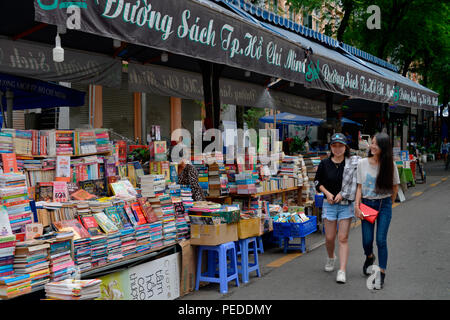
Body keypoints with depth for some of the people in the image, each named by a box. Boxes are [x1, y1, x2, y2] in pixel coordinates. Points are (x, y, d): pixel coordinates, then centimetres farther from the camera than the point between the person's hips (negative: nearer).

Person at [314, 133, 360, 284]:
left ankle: (342, 271, -3)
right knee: (329, 237, 5)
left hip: (346, 204, -1)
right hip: (329, 203, 1)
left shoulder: (352, 163, -3)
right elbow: (317, 181, 11)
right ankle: (330, 257, 36)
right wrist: (327, 193, -4)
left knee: (343, 238, -4)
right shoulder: (325, 163, 1)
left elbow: (355, 183, -2)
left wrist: (342, 194, -11)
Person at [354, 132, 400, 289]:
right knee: (367, 241, 4)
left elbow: (395, 186, 6)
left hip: (384, 205, -2)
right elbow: (359, 186, 2)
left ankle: (381, 274, 3)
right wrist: (357, 205, -7)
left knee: (381, 240, -7)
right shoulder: (363, 163, -2)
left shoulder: (389, 165, -6)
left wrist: (389, 203, 8)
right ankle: (369, 257, 39)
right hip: (367, 203, 2)